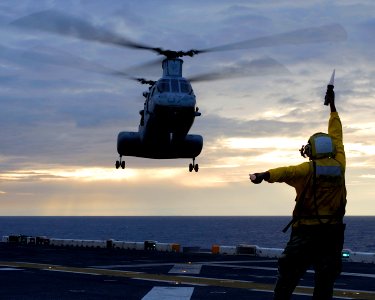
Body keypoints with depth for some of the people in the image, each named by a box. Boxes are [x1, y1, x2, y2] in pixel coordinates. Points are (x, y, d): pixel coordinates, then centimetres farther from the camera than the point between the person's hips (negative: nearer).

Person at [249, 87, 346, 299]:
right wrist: (332, 106, 28)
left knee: (288, 276, 6)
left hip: (306, 231, -3)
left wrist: (265, 175, -47)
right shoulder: (339, 166, 3)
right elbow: (337, 136, 16)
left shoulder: (308, 169, -7)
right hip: (333, 231, 3)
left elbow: (286, 172, -29)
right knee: (326, 278, 6)